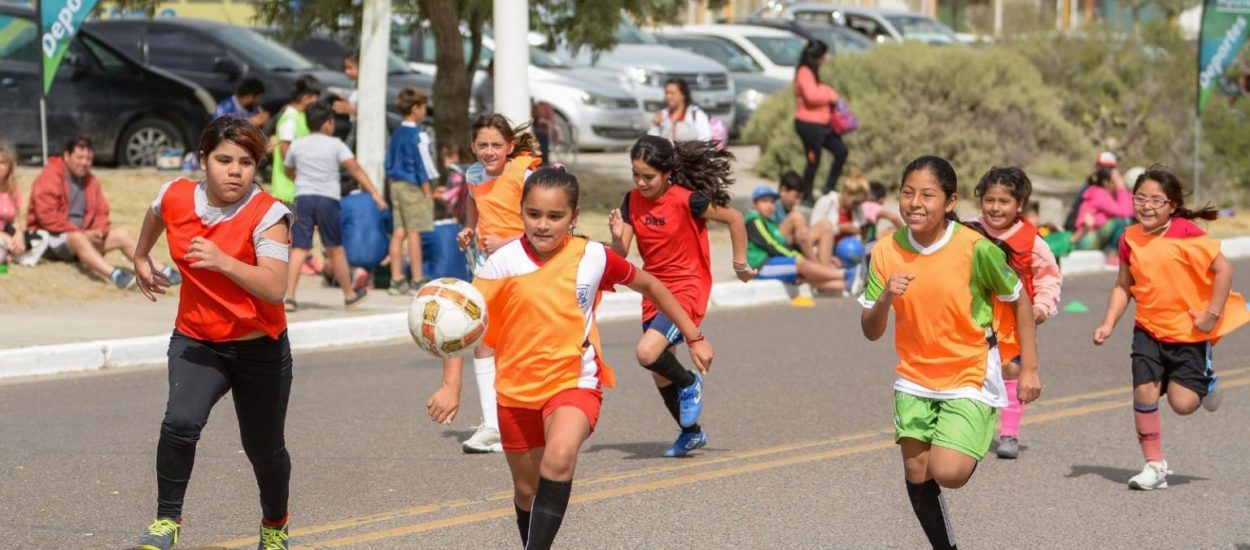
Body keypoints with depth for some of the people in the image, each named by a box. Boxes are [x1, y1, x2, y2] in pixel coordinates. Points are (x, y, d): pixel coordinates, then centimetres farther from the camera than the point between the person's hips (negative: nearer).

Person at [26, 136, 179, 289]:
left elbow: (101, 214, 12)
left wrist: (98, 231, -13)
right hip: (53, 238, -8)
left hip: (82, 236, 8)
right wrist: (82, 233, -23)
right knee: (77, 238, -39)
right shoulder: (49, 177, -12)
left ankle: (163, 271, -20)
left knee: (121, 234, -9)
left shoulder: (91, 181, 11)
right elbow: (47, 217, -21)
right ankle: (115, 275, -63)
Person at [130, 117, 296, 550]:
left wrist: (222, 261, -43)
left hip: (260, 348, -2)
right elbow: (156, 215, 20)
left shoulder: (267, 214, -20)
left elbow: (275, 289, -31)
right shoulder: (175, 197, -8)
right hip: (195, 342, 2)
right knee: (181, 421, -26)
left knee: (264, 448, 13)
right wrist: (141, 258, 33)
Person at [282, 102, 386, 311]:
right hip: (327, 199, -2)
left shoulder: (297, 145, 11)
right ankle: (350, 294, 23)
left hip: (303, 199, 2)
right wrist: (374, 193, -12)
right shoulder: (335, 145, 1)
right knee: (335, 249, 9)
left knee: (299, 249, -1)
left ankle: (290, 296, -11)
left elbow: (289, 172, 25)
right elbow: (355, 169, -8)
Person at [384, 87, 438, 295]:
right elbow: (422, 165, -13)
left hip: (396, 185, 8)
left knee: (399, 232, 8)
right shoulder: (418, 135, -12)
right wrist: (428, 191, -9)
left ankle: (397, 280, 8)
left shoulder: (396, 134, 12)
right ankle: (417, 281, -4)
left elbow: (389, 164, 16)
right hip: (413, 186, -8)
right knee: (414, 232, -5)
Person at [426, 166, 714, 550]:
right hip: (517, 389, 2)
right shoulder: (504, 263, -12)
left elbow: (649, 286, 8)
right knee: (527, 489, 15)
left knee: (560, 458, -31)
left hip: (575, 381, -2)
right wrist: (450, 387, -24)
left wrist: (694, 338, 11)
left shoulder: (592, 258, -9)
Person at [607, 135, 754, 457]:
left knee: (647, 353, -27)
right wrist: (618, 235, -24)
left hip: (687, 290, -7)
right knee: (660, 376, 13)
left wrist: (740, 264, -1)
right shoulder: (632, 201, -1)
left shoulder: (686, 200, -17)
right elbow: (620, 255, -2)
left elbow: (733, 218, -6)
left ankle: (689, 384, 3)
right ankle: (691, 433, 34)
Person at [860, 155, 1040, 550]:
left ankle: (973, 447, 18)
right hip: (915, 378, 4)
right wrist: (885, 299, -25)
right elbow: (871, 332, -4)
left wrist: (1029, 368, -3)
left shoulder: (975, 248, -19)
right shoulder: (887, 251, -8)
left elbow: (1019, 299, -3)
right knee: (917, 475, 4)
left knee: (948, 473, -18)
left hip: (971, 376, -4)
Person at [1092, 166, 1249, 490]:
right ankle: (1154, 466, 8)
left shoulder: (1187, 234, -16)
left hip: (1189, 332, -4)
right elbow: (1124, 286, 10)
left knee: (1183, 403, -9)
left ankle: (1206, 382, 28)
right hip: (1149, 330, 4)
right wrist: (1109, 324, 0)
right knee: (1144, 394, -8)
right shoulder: (1131, 239, 0)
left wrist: (1212, 314, -14)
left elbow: (1223, 269, -14)